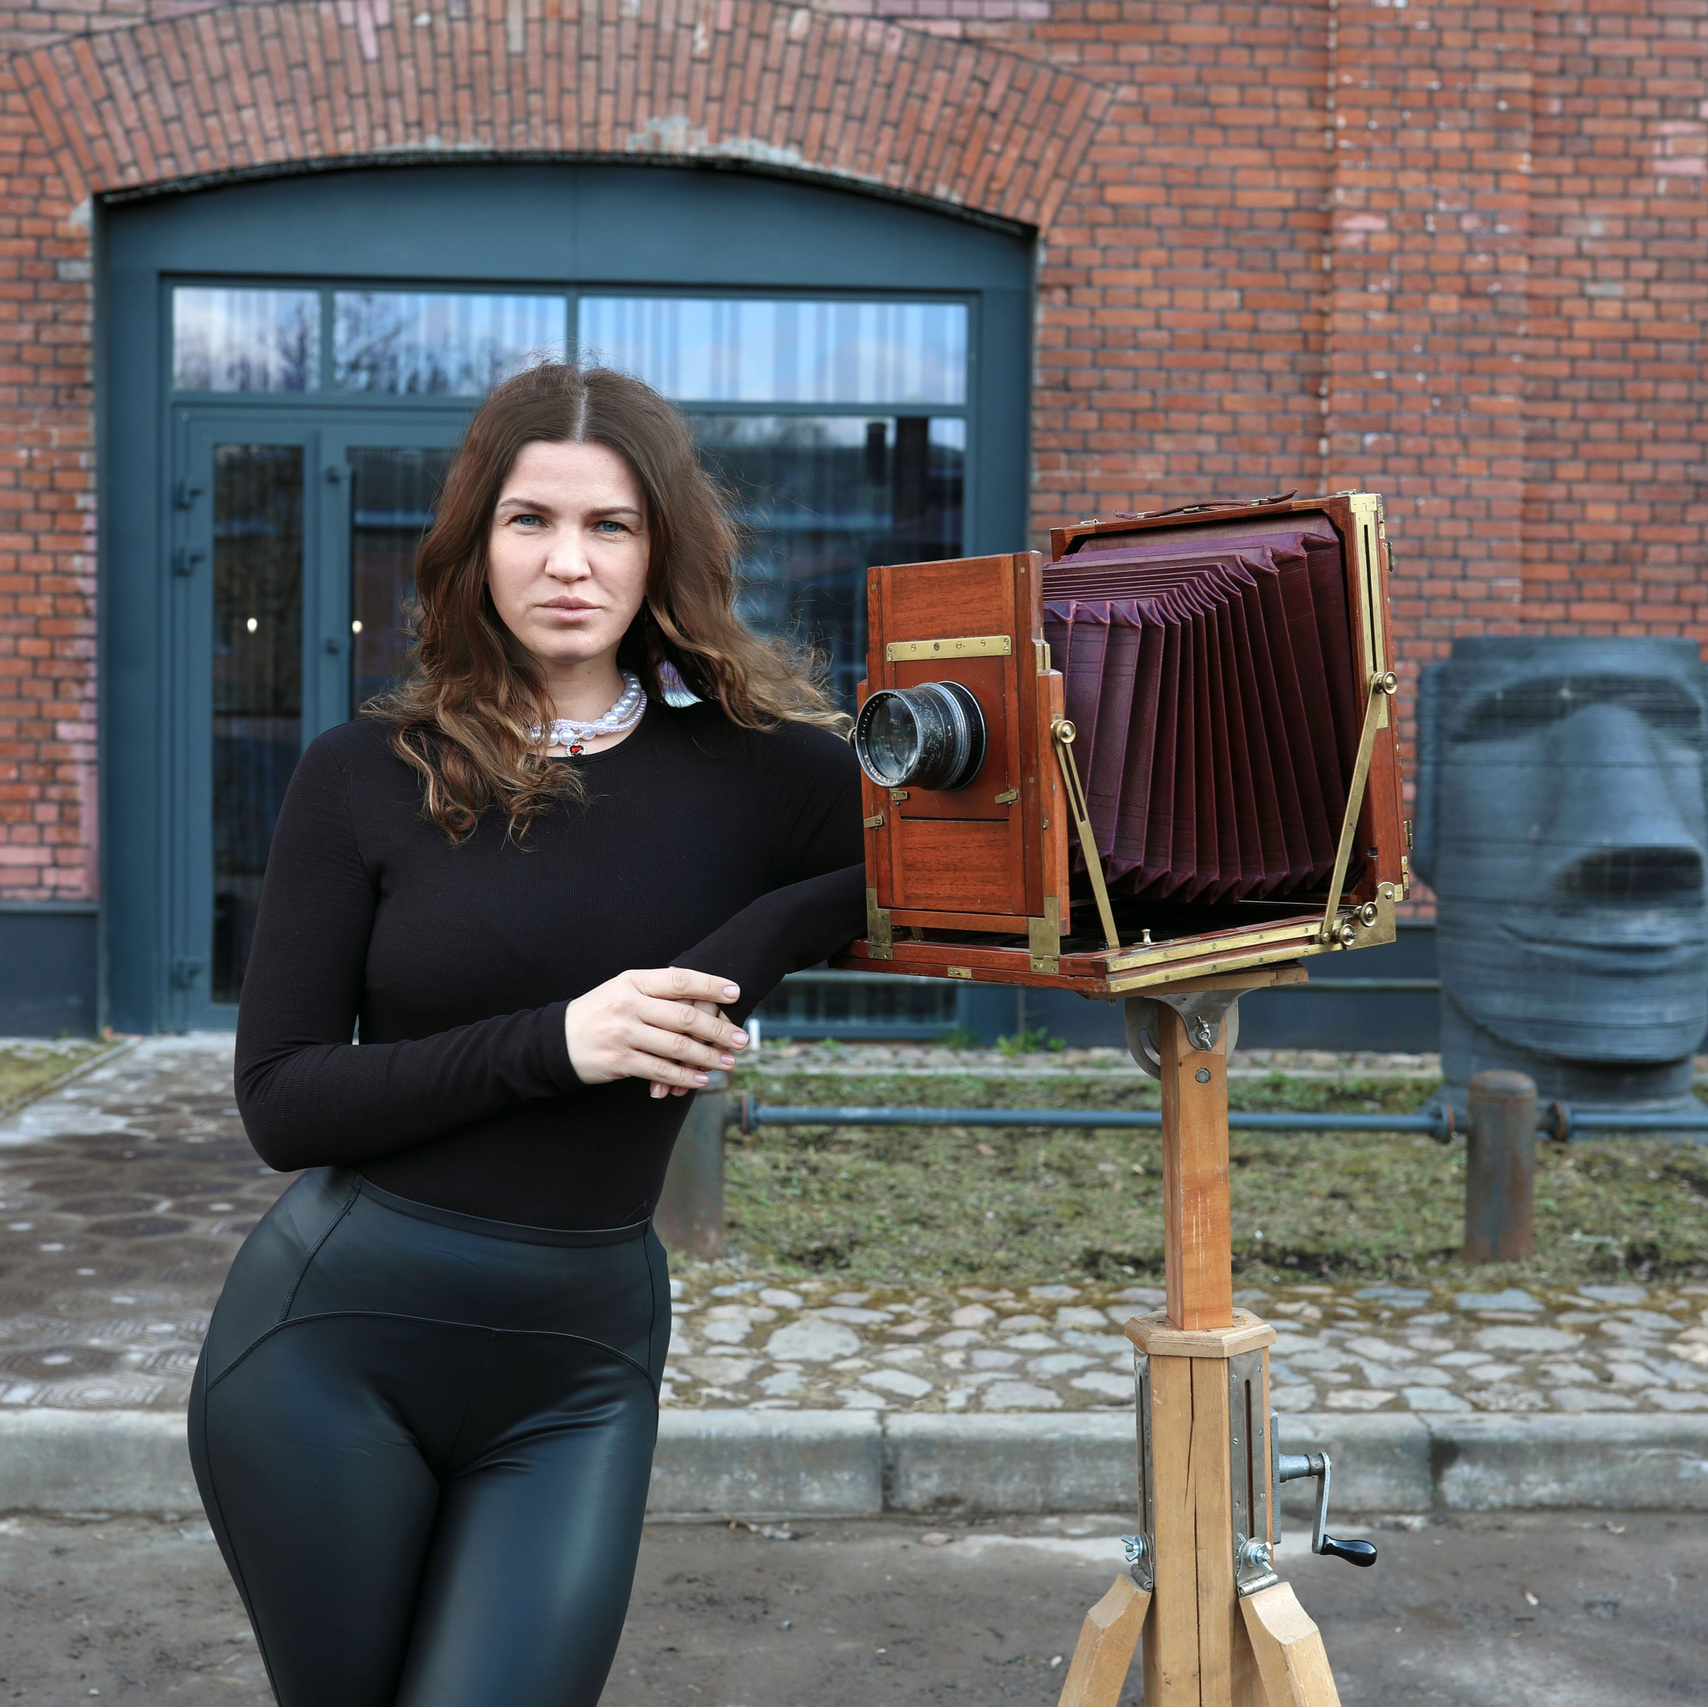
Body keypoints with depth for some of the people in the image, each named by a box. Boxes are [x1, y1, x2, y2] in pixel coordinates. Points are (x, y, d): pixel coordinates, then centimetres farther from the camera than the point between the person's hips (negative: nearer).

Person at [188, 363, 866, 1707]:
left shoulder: (757, 771, -2)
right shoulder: (369, 778, -3)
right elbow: (282, 1103, -7)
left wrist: (753, 944, -22)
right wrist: (549, 1042, -19)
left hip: (582, 1363, 1)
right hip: (333, 1336, 0)